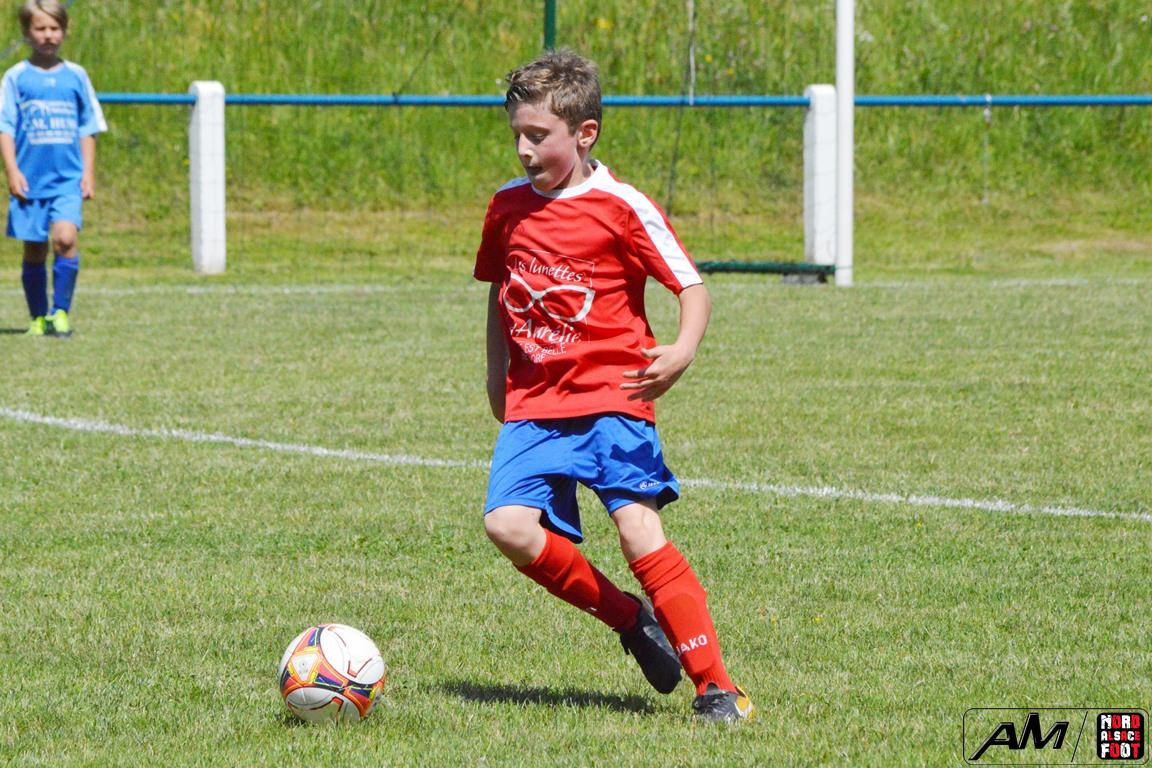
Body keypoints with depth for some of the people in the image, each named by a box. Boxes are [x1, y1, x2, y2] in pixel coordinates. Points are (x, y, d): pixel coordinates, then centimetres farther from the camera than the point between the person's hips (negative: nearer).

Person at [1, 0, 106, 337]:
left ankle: (61, 312, -10)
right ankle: (38, 317, 17)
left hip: (68, 178, 0)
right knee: (34, 251, 4)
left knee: (65, 237, -19)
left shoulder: (76, 76, 8)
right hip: (30, 179, 0)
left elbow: (87, 129, 13)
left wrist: (88, 173, 7)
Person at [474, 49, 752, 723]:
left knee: (639, 528, -18)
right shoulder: (509, 207, 10)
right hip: (533, 406, 5)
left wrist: (683, 350, -24)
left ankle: (716, 686, -12)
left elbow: (693, 287, -6)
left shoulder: (621, 207, -7)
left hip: (610, 397, -5)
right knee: (509, 524, -16)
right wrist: (497, 378, 22)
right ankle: (631, 620, 4)